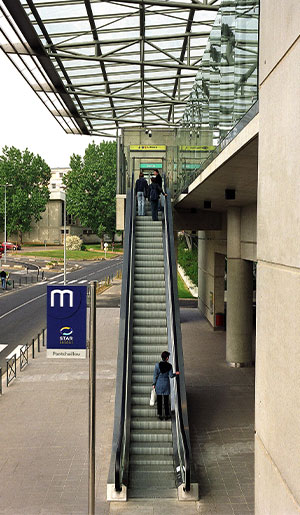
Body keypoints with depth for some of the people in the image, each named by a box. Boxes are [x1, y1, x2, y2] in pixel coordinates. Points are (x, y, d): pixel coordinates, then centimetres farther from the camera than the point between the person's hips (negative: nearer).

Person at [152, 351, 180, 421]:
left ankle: (160, 415, 16)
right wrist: (176, 374, 16)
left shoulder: (157, 365, -14)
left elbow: (155, 375, -9)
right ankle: (167, 415, 19)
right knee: (166, 400, 11)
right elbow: (171, 376, -5)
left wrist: (154, 384, 2)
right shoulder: (169, 366, -12)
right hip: (166, 384, 0)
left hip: (159, 384, 0)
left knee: (159, 400, 11)